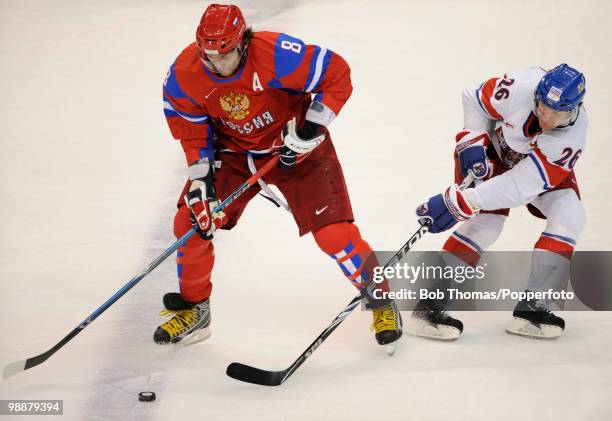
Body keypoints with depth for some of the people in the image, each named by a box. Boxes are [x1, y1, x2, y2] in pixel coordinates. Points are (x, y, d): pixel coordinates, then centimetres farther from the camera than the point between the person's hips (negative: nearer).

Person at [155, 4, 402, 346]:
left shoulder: (276, 55, -32)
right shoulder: (182, 77, -19)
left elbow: (337, 75, -22)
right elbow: (194, 134, -6)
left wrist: (311, 128, -25)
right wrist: (199, 182, -15)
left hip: (294, 147, -4)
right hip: (233, 151, 4)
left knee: (333, 233, -13)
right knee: (190, 222, -6)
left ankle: (380, 299, 11)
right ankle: (193, 308, 18)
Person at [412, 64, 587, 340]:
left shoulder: (571, 139, -34)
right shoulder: (518, 89, -37)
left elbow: (519, 186, -39)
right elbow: (475, 99, -13)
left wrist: (459, 203, -43)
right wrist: (472, 142, -22)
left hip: (538, 165, 2)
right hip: (491, 149, -2)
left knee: (570, 216, -18)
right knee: (487, 221, -21)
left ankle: (532, 306, -11)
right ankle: (428, 305, -19)